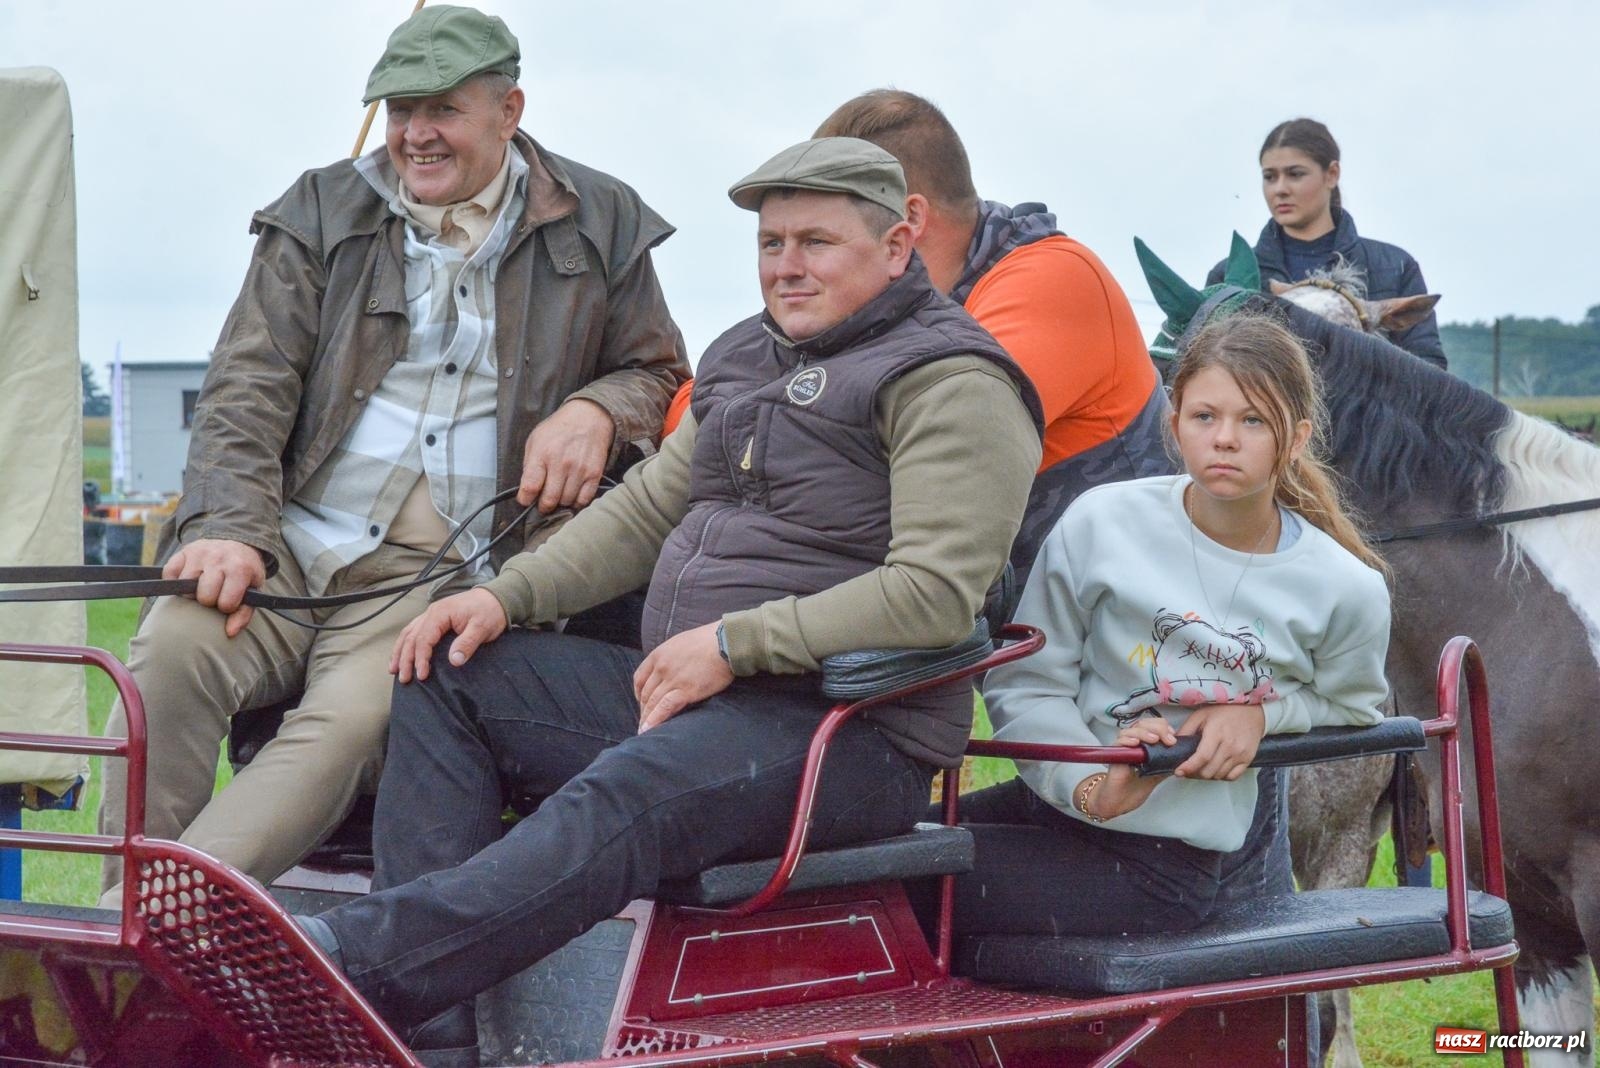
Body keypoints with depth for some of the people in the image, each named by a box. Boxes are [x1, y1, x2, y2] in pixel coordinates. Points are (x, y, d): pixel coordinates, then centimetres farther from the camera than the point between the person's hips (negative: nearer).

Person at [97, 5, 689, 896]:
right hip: (289, 546, 2)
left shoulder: (598, 229, 13)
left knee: (354, 723, -31)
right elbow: (247, 389, 6)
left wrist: (595, 411, -2)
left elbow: (657, 372, 24)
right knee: (172, 648, -29)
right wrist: (229, 527, -12)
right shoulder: (322, 215, 13)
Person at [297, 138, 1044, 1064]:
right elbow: (647, 508, 23)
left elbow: (936, 592, -19)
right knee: (449, 678, -2)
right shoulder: (749, 360, 21)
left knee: (624, 796, -35)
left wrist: (733, 644, -20)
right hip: (680, 687, 9)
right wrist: (508, 596, 6)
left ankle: (348, 961, -49)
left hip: (850, 732, -9)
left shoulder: (951, 384, -8)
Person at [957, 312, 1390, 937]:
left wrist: (1263, 714, -5)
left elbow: (1352, 709, 17)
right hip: (1055, 807, 4)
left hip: (1169, 862, -3)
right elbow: (1024, 685, -2)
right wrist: (1091, 787, -20)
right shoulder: (1102, 523, -5)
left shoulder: (1347, 591, -4)